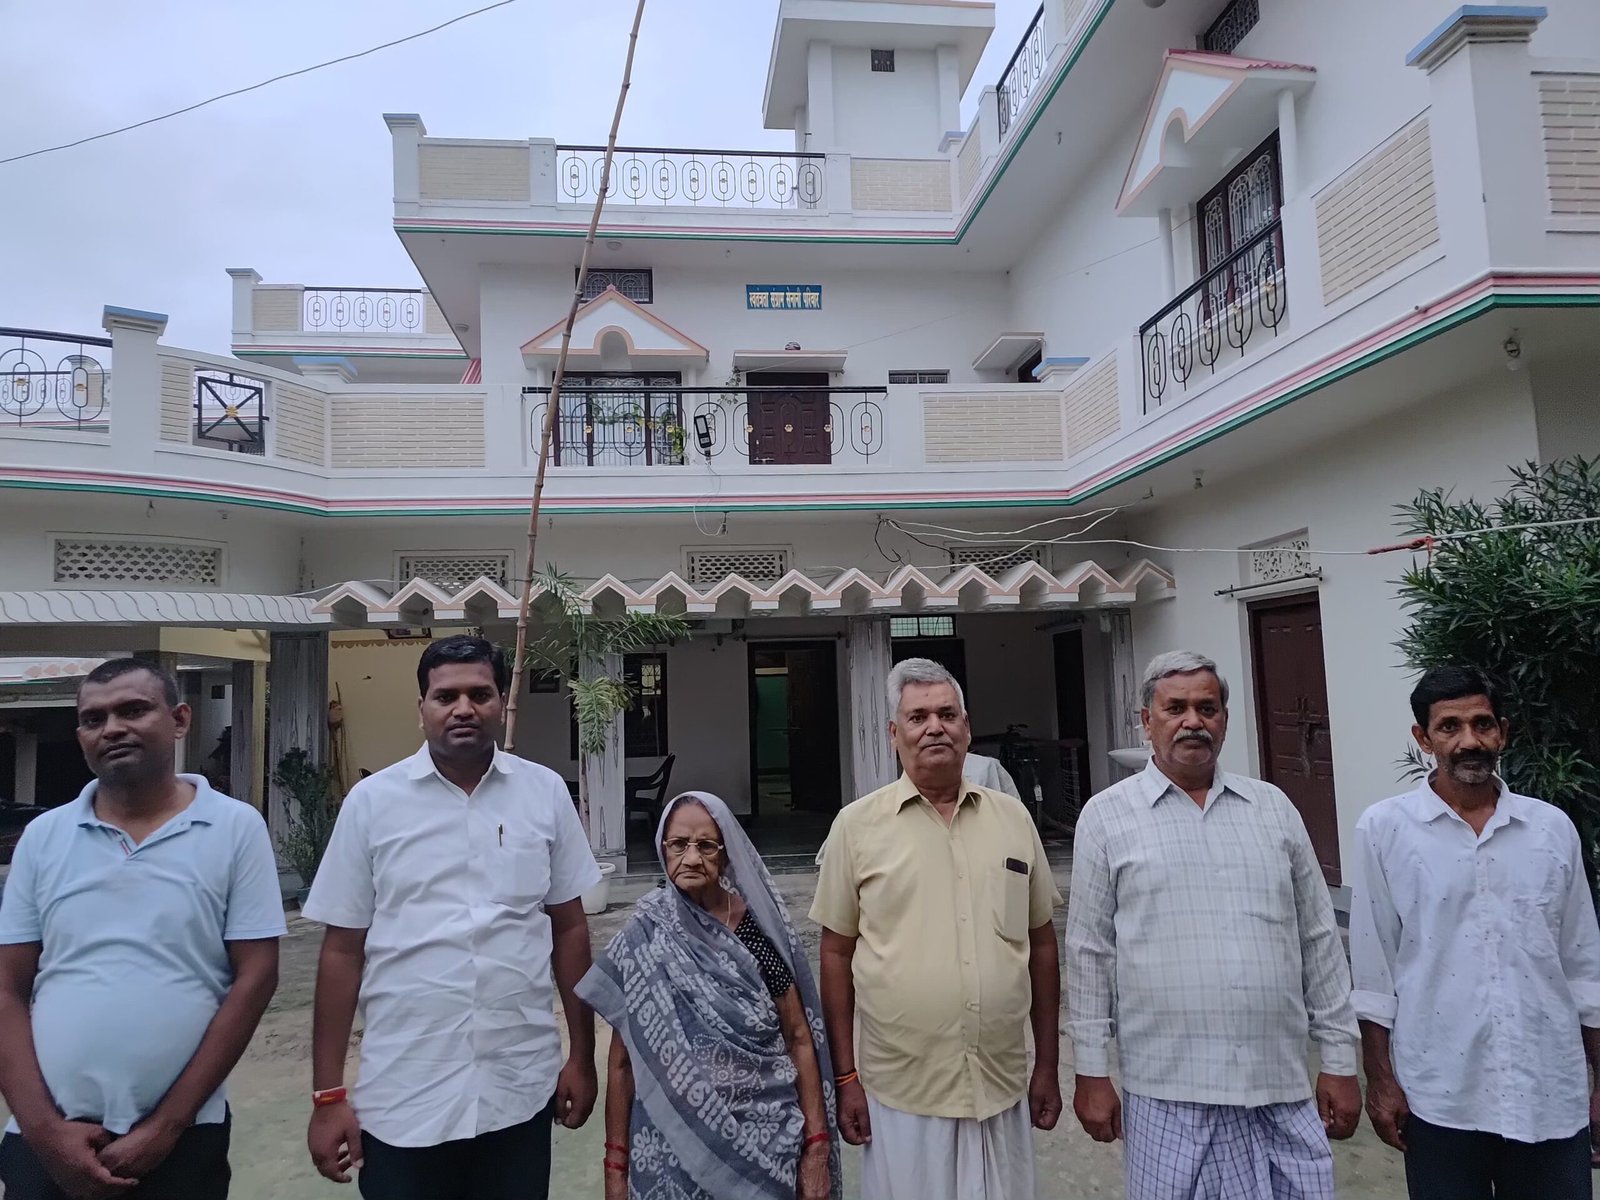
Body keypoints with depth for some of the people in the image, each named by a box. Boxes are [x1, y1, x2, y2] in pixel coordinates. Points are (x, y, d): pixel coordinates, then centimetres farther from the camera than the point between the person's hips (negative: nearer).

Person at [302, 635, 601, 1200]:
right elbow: (342, 950, 0)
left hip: (521, 1090, 1)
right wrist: (328, 1094, 0)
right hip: (403, 1099, -1)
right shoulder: (372, 801, -4)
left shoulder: (545, 792, -2)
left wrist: (582, 1057, 6)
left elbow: (569, 928, 5)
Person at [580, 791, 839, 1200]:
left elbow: (800, 1039, -2)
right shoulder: (643, 939, -7)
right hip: (672, 1149, 0)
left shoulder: (757, 927, -7)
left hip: (765, 1146, 0)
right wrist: (616, 1166, 0)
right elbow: (622, 1062, 0)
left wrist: (817, 1147, -5)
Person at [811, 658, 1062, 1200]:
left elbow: (1041, 944, 8)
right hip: (899, 1094, -2)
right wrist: (845, 1077, -2)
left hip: (1004, 1089, 3)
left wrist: (1047, 1066, 9)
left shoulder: (1013, 818, 2)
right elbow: (836, 954, -1)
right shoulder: (857, 824, -5)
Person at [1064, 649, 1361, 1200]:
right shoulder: (1106, 816, -2)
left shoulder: (1273, 808, 8)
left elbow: (1319, 940, 10)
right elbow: (1090, 951, -1)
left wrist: (1340, 1059, 8)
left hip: (1284, 1091, 3)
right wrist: (1092, 1072, -2)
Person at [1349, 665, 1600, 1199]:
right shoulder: (1384, 829, -6)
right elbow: (1372, 969, -2)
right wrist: (1380, 1080, -2)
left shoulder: (1554, 828, 3)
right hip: (1439, 1096, -2)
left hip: (1552, 1096, 2)